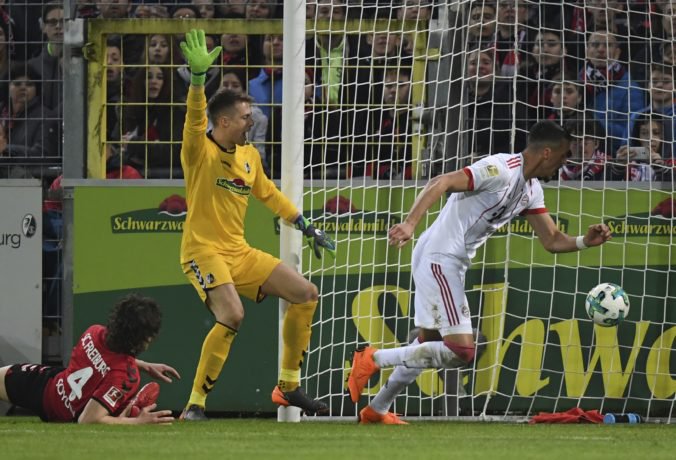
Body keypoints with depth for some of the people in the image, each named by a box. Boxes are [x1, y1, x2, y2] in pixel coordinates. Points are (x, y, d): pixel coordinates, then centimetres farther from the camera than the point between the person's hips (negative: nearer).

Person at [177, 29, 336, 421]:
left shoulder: (250, 155, 10)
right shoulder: (201, 152, -11)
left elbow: (269, 194, 24)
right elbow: (195, 119, -31)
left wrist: (309, 229, 24)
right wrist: (198, 76, -46)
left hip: (240, 253, 8)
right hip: (204, 252, -8)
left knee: (306, 294, 5)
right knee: (233, 316, -30)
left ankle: (288, 386, 17)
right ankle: (195, 405, -19)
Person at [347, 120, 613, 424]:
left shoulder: (532, 190, 12)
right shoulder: (501, 169, -18)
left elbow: (552, 241, 17)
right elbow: (441, 183, -25)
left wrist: (585, 241, -3)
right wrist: (410, 224, -35)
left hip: (452, 264, 10)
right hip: (439, 259, -10)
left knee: (430, 346, 21)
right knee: (461, 351, -15)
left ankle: (377, 411, 31)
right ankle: (373, 359, -7)